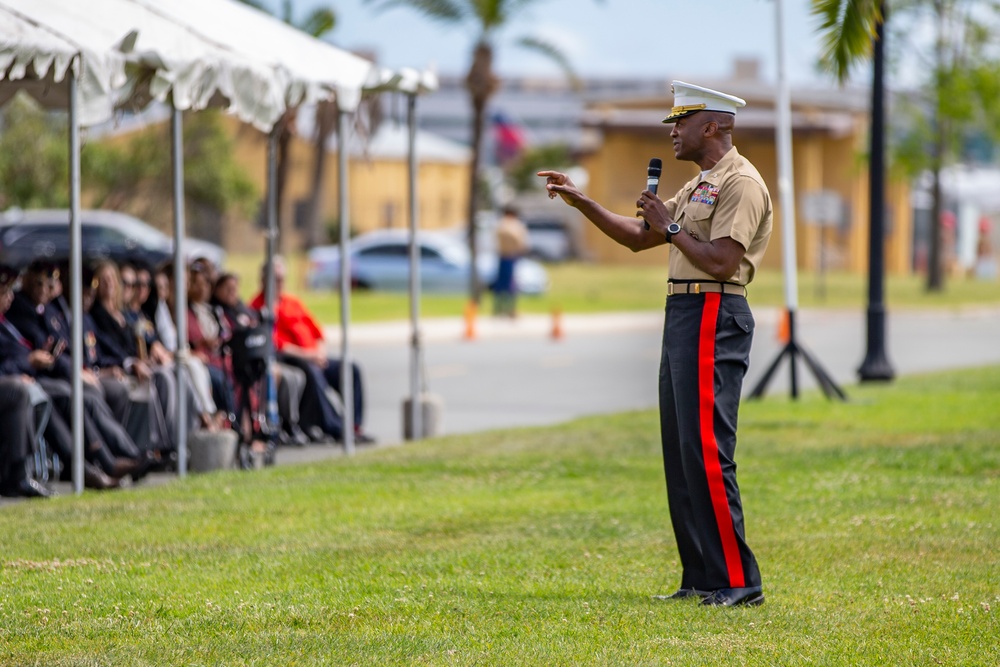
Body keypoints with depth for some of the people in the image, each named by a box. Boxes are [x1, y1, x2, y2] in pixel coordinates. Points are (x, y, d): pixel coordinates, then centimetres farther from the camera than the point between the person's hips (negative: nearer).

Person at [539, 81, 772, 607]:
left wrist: (672, 227, -11)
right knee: (681, 454, 9)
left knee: (706, 452, -14)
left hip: (713, 320, -11)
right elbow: (638, 238, 27)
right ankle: (702, 578, 11)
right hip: (683, 319, 11)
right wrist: (580, 202, 20)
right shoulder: (698, 187, 22)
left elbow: (721, 262, -21)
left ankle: (739, 581, -14)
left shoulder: (741, 184, -10)